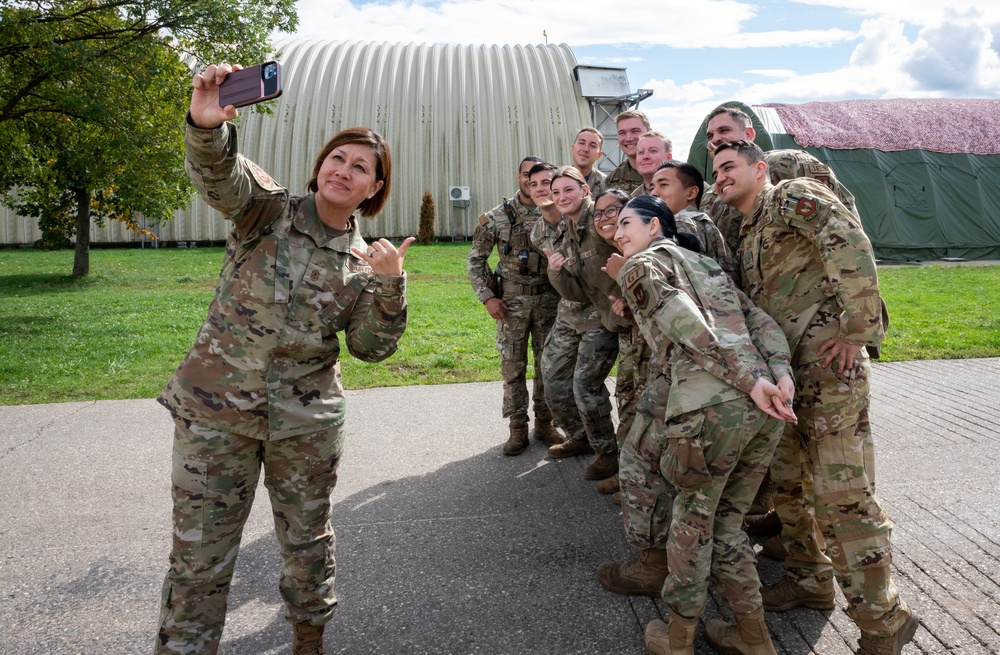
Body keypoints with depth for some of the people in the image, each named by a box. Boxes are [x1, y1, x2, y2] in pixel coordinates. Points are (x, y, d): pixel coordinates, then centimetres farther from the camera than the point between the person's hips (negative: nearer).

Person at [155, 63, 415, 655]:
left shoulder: (364, 259, 3)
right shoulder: (267, 210, -4)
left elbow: (371, 347, 0)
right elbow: (220, 174, -26)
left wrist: (389, 284, -15)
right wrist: (209, 126, -47)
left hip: (307, 420, 3)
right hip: (215, 409, -2)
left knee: (308, 538, 18)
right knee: (199, 554, 4)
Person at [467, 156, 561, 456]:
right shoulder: (497, 217, -2)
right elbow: (476, 260, 1)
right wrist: (487, 297, -7)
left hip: (549, 299, 1)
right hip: (511, 301, -1)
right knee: (512, 366, 3)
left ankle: (544, 423, 22)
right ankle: (517, 429, 14)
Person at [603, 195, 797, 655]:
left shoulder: (641, 265, 7)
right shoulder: (706, 264, 29)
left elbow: (692, 330, -9)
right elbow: (762, 323, 15)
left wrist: (751, 382, -13)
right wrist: (780, 376, 1)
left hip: (710, 407, -7)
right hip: (763, 409, 7)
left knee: (693, 523, 10)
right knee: (725, 523, 20)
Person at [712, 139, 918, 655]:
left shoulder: (794, 197, -5)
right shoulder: (746, 234, 22)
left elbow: (852, 246, -21)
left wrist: (858, 330, -22)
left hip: (828, 366, -9)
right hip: (782, 372, 10)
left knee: (842, 496, -7)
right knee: (787, 482, 17)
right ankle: (810, 582, 34)